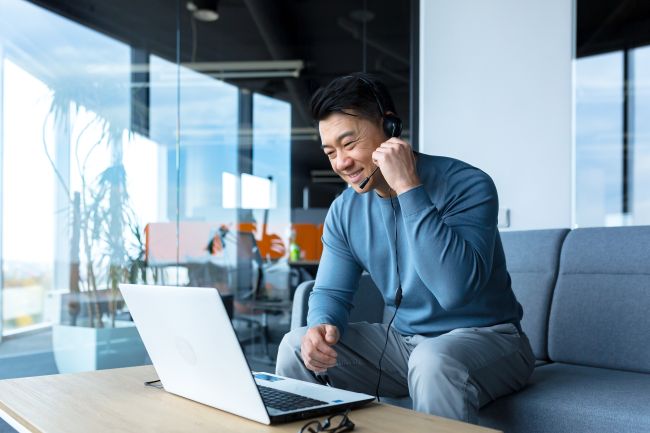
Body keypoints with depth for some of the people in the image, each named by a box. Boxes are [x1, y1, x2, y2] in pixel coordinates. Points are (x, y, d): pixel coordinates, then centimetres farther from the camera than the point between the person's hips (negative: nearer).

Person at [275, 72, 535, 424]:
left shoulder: (466, 185, -20)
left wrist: (408, 188, -33)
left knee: (433, 361, -38)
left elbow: (455, 289, -34)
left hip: (485, 338, -5)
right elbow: (331, 292, 5)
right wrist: (321, 326, -20)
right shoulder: (344, 211, 0)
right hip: (404, 340, 6)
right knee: (297, 347, -7)